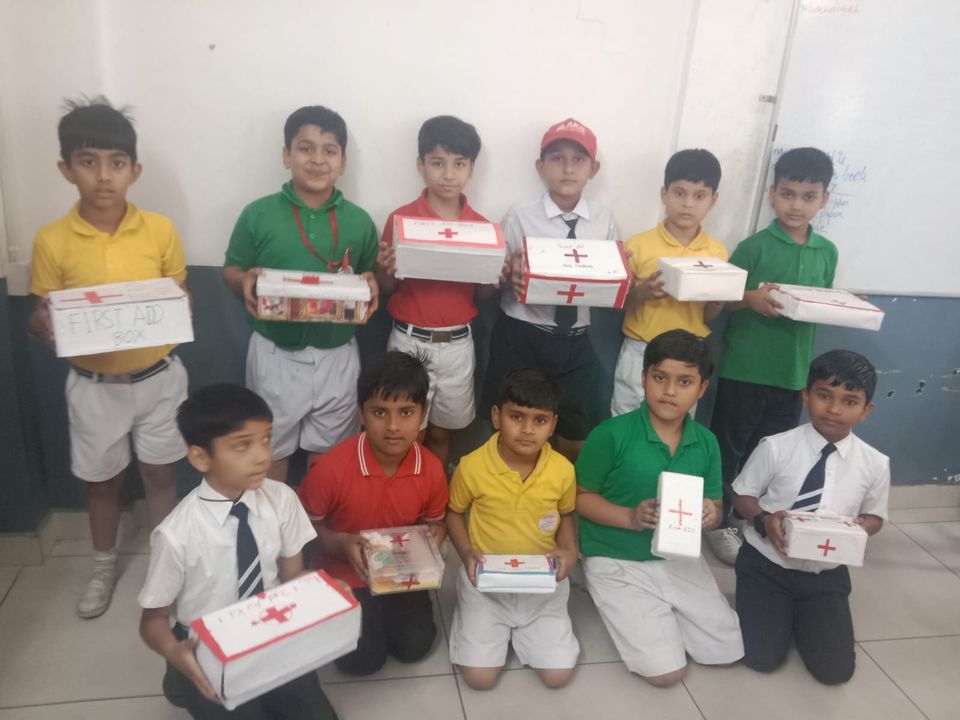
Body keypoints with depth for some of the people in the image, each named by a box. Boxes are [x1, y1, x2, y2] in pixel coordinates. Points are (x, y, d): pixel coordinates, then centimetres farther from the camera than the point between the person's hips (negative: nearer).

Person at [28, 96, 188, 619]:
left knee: (159, 475, 14)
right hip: (94, 385, 0)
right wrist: (45, 326, -25)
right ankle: (104, 567, 41)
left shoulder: (160, 230, -8)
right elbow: (40, 320, -2)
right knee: (101, 480, 17)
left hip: (159, 377, 0)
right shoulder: (51, 241, -9)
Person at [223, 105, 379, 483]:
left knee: (329, 453, 18)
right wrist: (245, 282, -20)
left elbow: (371, 277, 9)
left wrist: (370, 286, -14)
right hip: (275, 354, -1)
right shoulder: (257, 214, -7)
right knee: (271, 450, 17)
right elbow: (231, 270, 2)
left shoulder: (359, 221, -2)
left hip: (336, 355, 1)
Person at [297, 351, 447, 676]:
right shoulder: (332, 468, -28)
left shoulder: (432, 469, -18)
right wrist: (342, 544, -27)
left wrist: (435, 534, -19)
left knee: (414, 646, -3)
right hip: (345, 574, -2)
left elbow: (434, 521, 3)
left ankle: (385, 609, 27)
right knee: (362, 659, -6)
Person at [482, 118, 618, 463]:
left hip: (575, 344, 2)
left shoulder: (604, 220, 3)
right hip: (520, 340, -2)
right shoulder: (519, 218, -5)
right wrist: (511, 277, -25)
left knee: (575, 443, 12)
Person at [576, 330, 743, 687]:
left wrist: (711, 515, -17)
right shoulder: (611, 434, -19)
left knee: (728, 650, 5)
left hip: (681, 559, 5)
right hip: (618, 563, -5)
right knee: (666, 671, -9)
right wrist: (631, 518, -25)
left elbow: (714, 506, 8)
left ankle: (662, 612, 26)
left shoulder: (706, 442, -3)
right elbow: (580, 496, -11)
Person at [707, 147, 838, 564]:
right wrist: (752, 299, -23)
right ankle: (719, 523, 23)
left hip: (793, 372, 4)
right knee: (728, 451, 7)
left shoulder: (827, 253, 7)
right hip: (744, 370, -4)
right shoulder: (754, 246, -7)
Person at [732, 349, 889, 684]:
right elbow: (743, 496, -4)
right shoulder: (775, 447, -16)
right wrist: (764, 520, -25)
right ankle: (780, 610, 23)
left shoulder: (875, 464, -9)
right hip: (766, 564, -2)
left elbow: (874, 516, 7)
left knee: (835, 669, -3)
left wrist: (860, 527, -16)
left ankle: (797, 615, 26)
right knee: (761, 658, -9)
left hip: (826, 575, 3)